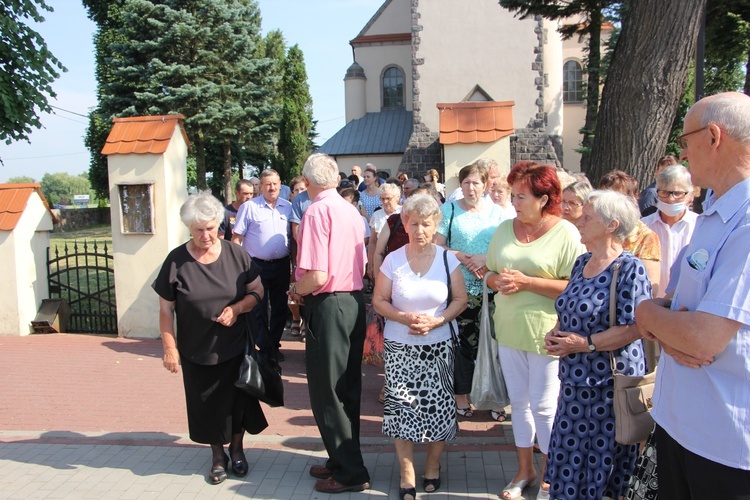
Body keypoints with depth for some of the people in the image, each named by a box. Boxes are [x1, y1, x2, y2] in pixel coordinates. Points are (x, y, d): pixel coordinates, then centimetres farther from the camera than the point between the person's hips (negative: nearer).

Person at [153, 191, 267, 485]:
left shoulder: (235, 254, -5)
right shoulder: (176, 261, -9)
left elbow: (257, 291, 1)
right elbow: (166, 310, -4)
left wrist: (237, 308, -18)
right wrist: (170, 348, -7)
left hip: (235, 347, 1)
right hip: (196, 351, 0)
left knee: (237, 400, 10)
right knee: (208, 404, 11)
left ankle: (237, 449, 35)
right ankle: (218, 456, 33)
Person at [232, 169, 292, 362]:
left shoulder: (287, 207, 7)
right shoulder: (249, 207, -4)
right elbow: (237, 238, -4)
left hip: (281, 265, 4)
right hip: (257, 265, -4)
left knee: (280, 307, 11)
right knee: (259, 309, 4)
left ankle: (274, 344, 26)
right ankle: (263, 347, 16)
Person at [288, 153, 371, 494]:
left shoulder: (317, 212, -16)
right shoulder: (352, 211, 8)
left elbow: (318, 276, -23)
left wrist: (296, 290, -2)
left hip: (328, 305, -8)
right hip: (354, 301, 8)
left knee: (327, 392, 3)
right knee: (348, 387, 16)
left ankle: (350, 473, 12)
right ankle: (343, 460, 30)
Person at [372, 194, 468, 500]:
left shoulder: (447, 259, -1)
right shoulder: (393, 260, -2)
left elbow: (461, 299, 1)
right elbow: (378, 301, 0)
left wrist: (436, 321, -14)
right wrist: (405, 317, -16)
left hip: (438, 346, 0)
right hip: (400, 347, 0)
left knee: (437, 406, 3)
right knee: (402, 407, 0)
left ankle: (433, 467, 26)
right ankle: (407, 475, 15)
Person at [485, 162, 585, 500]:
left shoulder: (565, 233, -11)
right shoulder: (505, 229, 7)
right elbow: (490, 272, 15)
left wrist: (526, 282, -22)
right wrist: (498, 281, -8)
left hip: (545, 333, -5)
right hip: (509, 331, 5)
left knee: (544, 406, 4)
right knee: (518, 402, 16)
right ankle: (525, 470, 33)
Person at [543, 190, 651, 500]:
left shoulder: (629, 268, -14)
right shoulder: (582, 263, 10)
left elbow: (634, 327, -19)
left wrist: (585, 343, -19)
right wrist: (555, 332, 2)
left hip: (610, 382, -7)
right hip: (575, 379, 7)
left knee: (604, 460, 6)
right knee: (571, 459, 14)